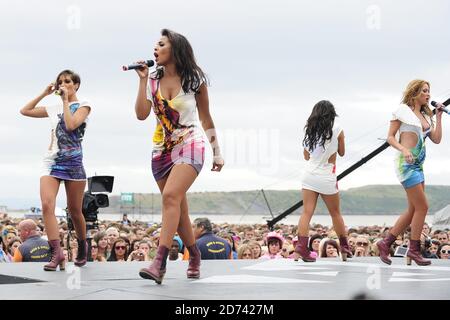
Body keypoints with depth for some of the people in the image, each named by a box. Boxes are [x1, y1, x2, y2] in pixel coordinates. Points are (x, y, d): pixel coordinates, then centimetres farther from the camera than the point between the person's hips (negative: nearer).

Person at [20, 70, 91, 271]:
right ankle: (56, 252, -23)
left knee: (74, 210, 3)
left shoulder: (83, 106, 5)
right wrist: (44, 94, 15)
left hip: (73, 162, -4)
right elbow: (25, 111, 21)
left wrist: (66, 101, -6)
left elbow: (71, 125, -13)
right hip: (52, 161, 4)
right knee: (47, 205, -18)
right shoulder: (54, 109, 20)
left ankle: (83, 247, 27)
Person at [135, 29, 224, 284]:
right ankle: (195, 256, 28)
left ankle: (160, 264, -32)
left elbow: (206, 119, 6)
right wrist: (142, 80, -6)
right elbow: (141, 114, -4)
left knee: (171, 195, -25)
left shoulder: (194, 80, -1)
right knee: (178, 209, 7)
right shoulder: (154, 80, 6)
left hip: (190, 146, -5)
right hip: (162, 149, 5)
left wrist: (217, 152, 5)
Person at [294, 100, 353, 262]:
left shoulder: (310, 130, 6)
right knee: (335, 213, 13)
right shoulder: (336, 129, -4)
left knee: (307, 212, -2)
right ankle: (345, 247, 24)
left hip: (309, 174, 2)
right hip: (327, 177, -2)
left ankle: (302, 245, -18)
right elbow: (342, 152, 8)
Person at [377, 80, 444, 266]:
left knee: (413, 210, 7)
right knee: (422, 207, -9)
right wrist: (403, 149, -21)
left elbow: (436, 139, 10)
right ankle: (414, 250, 1)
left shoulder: (425, 116, 18)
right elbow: (390, 137, -4)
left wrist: (438, 117, 8)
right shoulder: (403, 110, -2)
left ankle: (385, 243, 15)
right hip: (406, 163, -8)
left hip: (418, 165, 8)